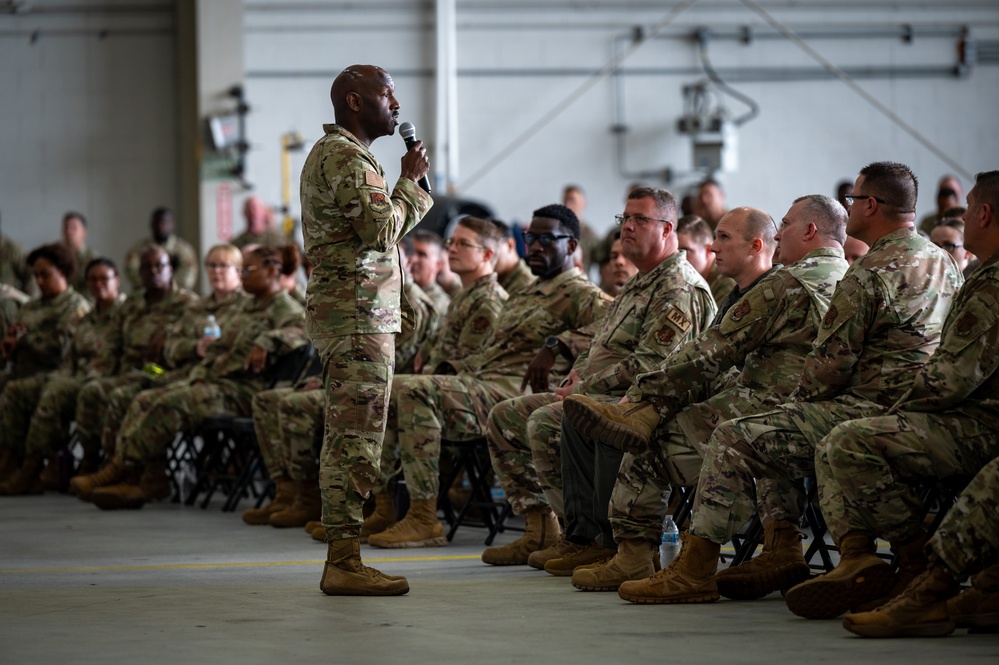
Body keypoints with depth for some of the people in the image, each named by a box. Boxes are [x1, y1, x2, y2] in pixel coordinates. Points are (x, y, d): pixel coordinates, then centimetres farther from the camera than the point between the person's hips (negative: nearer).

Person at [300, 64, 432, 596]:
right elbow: (382, 229, -21)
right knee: (356, 440, -11)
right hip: (358, 316, -11)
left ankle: (341, 558, 14)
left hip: (341, 312, 11)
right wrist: (409, 181, -9)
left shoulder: (330, 152, 22)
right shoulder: (347, 157, -13)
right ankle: (344, 562, -11)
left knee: (346, 440, 11)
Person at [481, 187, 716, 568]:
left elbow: (650, 364, -22)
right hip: (594, 394, 11)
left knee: (545, 423, -31)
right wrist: (578, 372, 9)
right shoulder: (639, 285, 23)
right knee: (504, 417, 7)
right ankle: (539, 529, 1)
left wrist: (584, 387, -17)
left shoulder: (679, 290, -12)